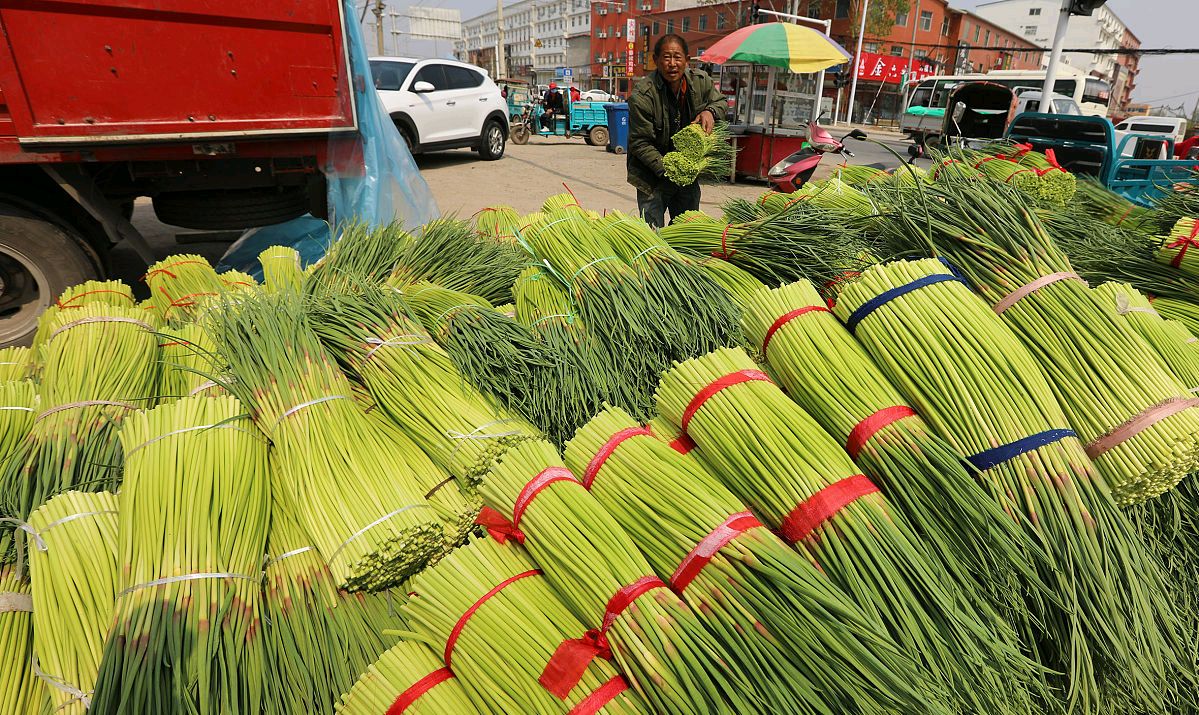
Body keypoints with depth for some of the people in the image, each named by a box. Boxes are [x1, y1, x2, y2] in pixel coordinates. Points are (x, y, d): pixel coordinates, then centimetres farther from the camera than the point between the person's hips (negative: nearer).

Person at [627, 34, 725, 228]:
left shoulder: (701, 81, -5)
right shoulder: (642, 95, -19)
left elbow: (721, 101, 15)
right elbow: (640, 143, -18)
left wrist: (710, 111, -10)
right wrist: (666, 169, -26)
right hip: (653, 179, -5)